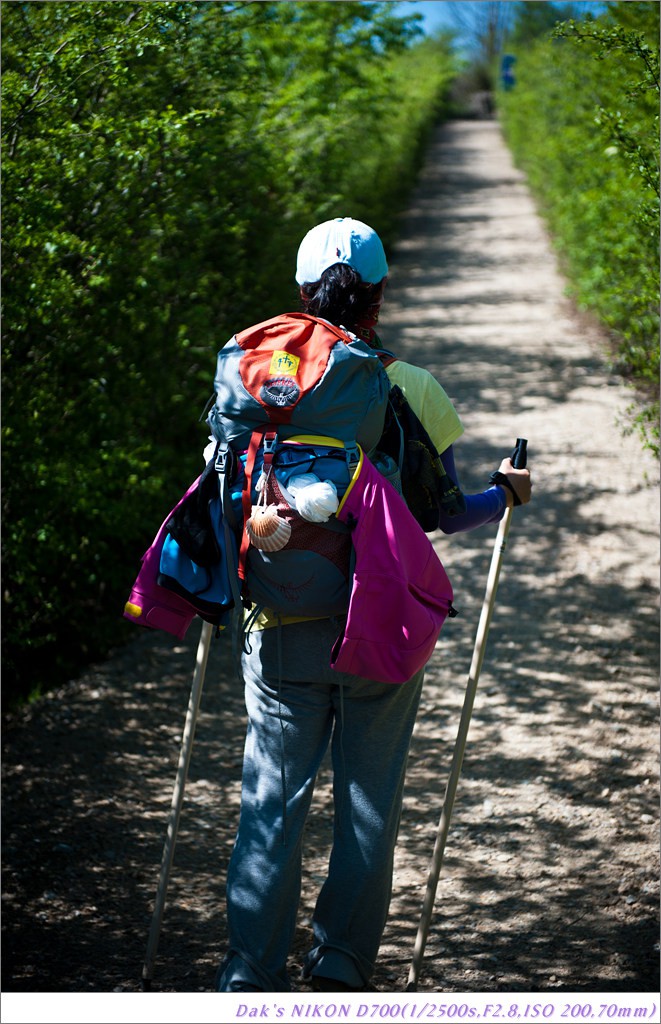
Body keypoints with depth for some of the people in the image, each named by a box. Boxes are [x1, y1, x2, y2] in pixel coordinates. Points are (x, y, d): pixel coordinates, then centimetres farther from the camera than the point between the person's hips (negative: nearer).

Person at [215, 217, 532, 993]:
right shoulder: (415, 391, -5)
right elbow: (444, 516, 0)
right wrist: (506, 494, 19)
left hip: (285, 626, 0)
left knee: (271, 799, 6)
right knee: (368, 799, 12)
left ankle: (252, 977, 6)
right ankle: (341, 965, 18)